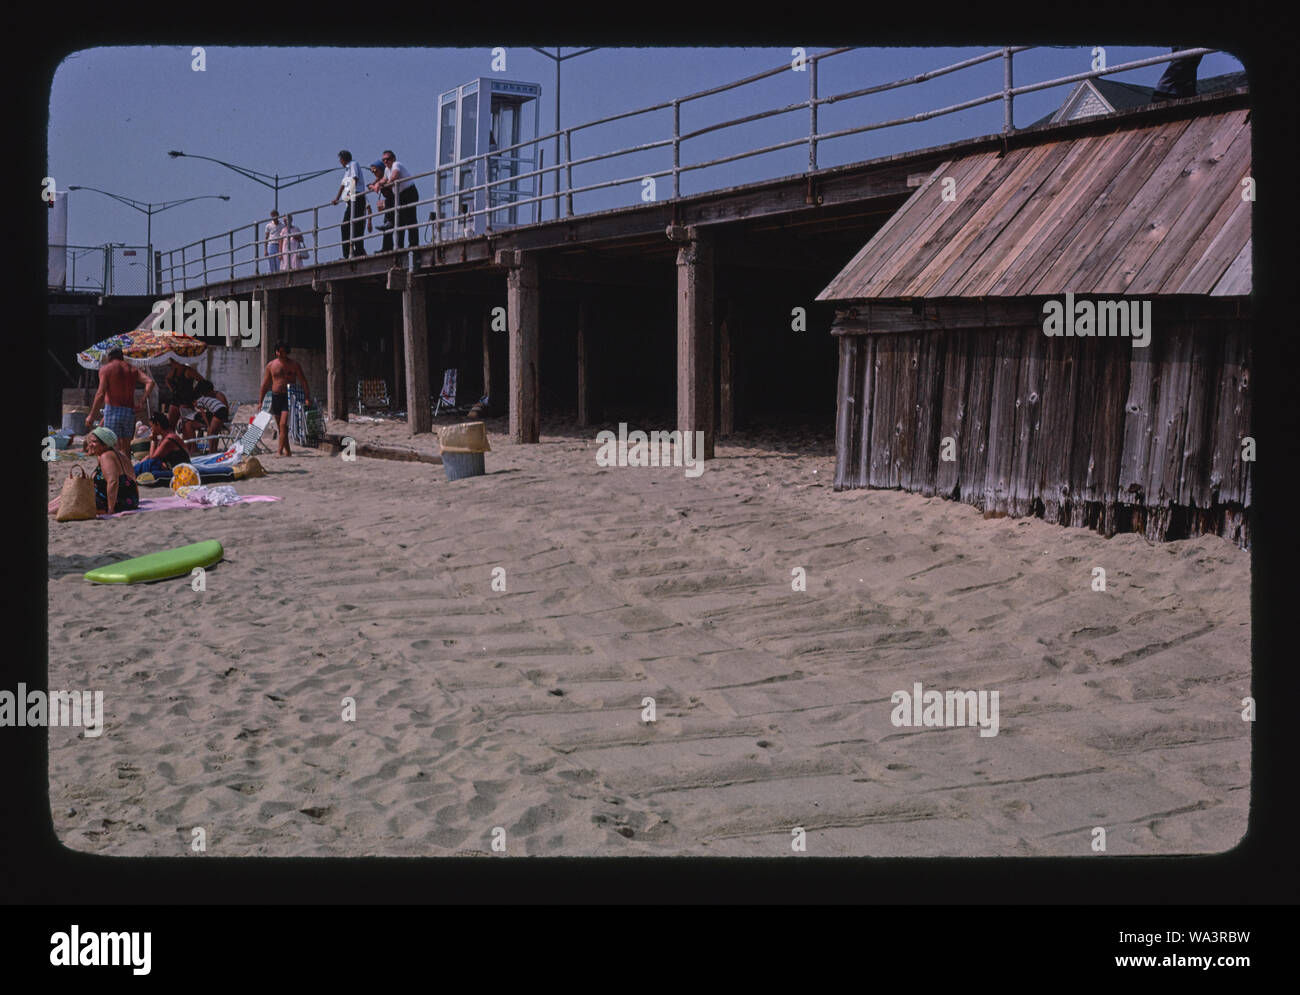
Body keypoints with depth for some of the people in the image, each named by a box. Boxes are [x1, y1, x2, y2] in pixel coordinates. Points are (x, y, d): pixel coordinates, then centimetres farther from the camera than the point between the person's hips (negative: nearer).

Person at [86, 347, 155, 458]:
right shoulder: (132, 369, 14)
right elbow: (150, 382, -2)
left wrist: (91, 415, -7)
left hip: (113, 409, -4)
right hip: (130, 411, 4)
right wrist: (144, 400, 0)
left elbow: (101, 393, -9)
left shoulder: (105, 369, 1)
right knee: (126, 448, 12)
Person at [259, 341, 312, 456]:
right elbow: (265, 384, 13)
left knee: (283, 424, -16)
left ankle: (280, 451, -19)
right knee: (281, 426, 8)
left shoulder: (294, 365, 1)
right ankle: (287, 451, 18)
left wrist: (307, 398, -9)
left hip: (289, 397, -4)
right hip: (275, 397, 4)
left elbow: (303, 382, 1)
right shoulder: (271, 365, 8)